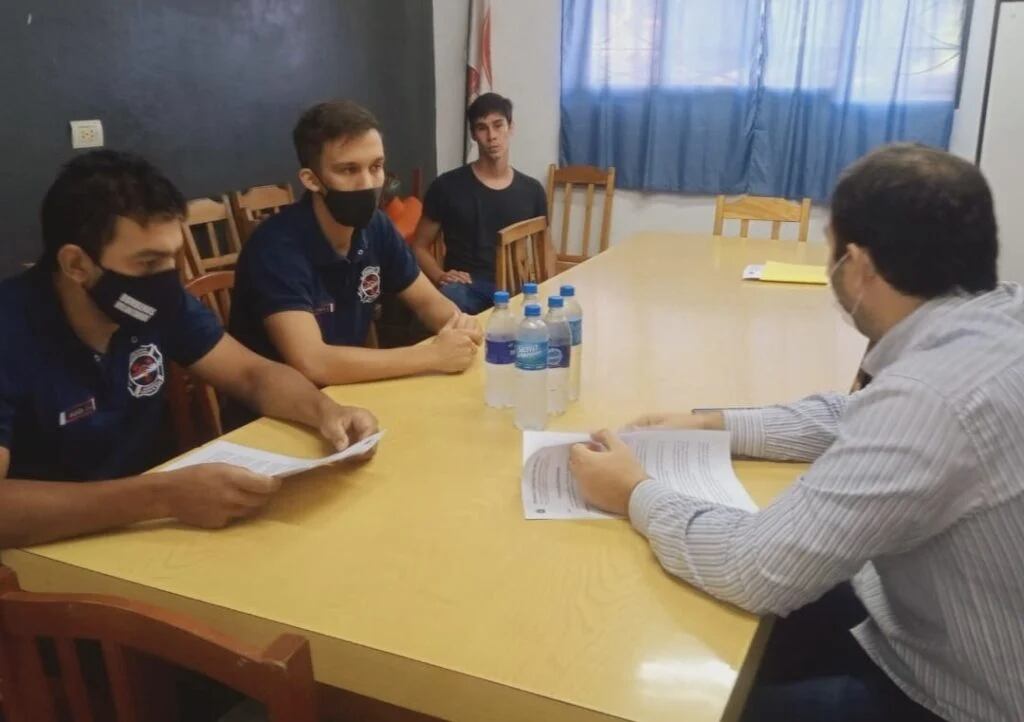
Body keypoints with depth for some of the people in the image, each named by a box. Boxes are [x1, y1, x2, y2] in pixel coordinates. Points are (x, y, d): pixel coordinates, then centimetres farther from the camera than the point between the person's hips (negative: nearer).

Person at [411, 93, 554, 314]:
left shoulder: (532, 190, 12)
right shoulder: (447, 186, 3)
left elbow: (545, 247, 23)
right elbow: (420, 247, 10)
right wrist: (439, 277, -11)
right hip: (466, 287, -3)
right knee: (448, 299, -39)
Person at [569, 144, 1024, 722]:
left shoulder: (932, 393, -36)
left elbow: (758, 569, -32)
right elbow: (850, 418, 9)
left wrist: (638, 494, -16)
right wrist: (712, 425, 2)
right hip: (935, 624, 7)